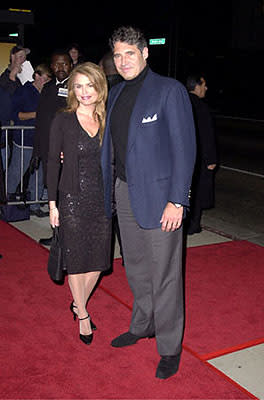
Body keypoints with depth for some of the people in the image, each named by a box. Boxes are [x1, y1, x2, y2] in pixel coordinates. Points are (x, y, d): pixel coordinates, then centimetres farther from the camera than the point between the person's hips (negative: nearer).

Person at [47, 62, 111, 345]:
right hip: (73, 199, -3)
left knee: (98, 258, 9)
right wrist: (52, 203, -7)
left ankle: (79, 303, 33)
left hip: (102, 199, 3)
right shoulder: (63, 121, -5)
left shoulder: (108, 120, 4)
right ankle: (82, 315, 23)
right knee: (76, 258, 6)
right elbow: (53, 162, -3)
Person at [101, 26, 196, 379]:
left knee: (164, 274, 2)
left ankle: (170, 347, 19)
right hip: (124, 190, 7)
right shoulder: (116, 93, 12)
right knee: (135, 267, 19)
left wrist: (177, 201, -17)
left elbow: (184, 148, -13)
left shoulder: (170, 90, -10)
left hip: (159, 195, -7)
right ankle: (143, 325, 41)